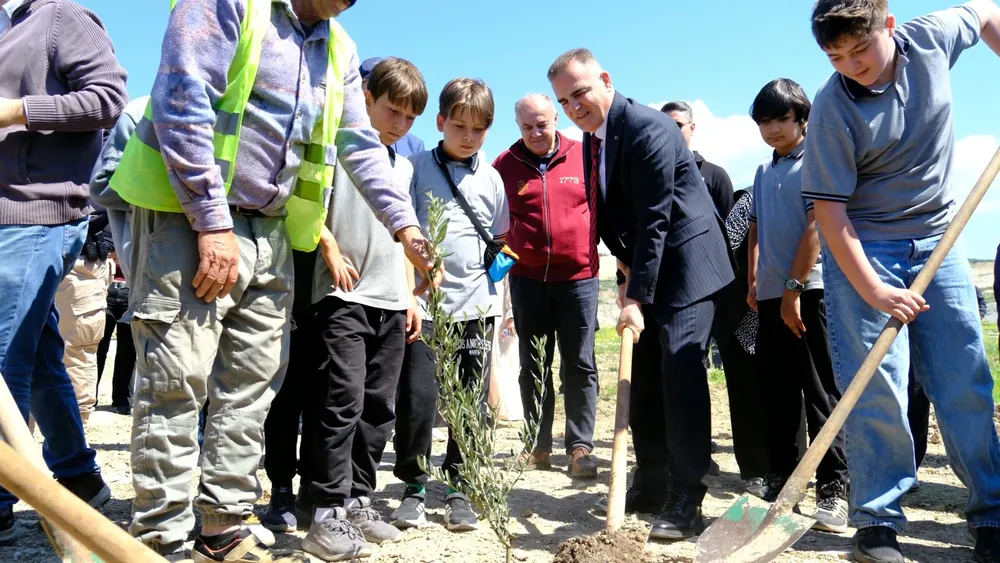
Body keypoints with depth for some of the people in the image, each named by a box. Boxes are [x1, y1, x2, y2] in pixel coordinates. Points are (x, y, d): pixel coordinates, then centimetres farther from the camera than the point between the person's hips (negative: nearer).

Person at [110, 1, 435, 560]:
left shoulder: (339, 49, 15)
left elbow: (360, 145, 13)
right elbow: (181, 102, -16)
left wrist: (405, 224, 2)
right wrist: (212, 223, -20)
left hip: (270, 232, 7)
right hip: (191, 215, -7)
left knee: (251, 385, 7)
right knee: (177, 382, -6)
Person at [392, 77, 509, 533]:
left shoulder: (491, 179, 12)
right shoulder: (418, 168, 4)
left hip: (477, 304, 3)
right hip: (424, 301, -2)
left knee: (472, 400, 6)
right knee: (417, 396, -4)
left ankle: (460, 487, 20)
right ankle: (414, 486, 15)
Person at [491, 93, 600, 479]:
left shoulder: (584, 156, 1)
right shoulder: (505, 165, 2)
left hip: (579, 276, -1)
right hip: (527, 278, 1)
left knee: (579, 365, 2)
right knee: (533, 366, 8)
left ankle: (580, 447, 10)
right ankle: (538, 446, 19)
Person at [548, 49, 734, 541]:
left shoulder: (648, 128, -19)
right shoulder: (591, 138, 8)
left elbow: (655, 219, -23)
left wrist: (637, 297, -24)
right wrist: (626, 271, 0)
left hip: (685, 264, -8)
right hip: (643, 268, 9)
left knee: (680, 371, -13)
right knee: (643, 376, 10)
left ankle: (685, 500, -4)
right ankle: (651, 482, 22)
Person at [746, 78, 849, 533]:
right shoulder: (763, 172, 18)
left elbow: (817, 225, -11)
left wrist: (793, 287, -15)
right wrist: (753, 283, 10)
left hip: (810, 291, -6)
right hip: (771, 297, 6)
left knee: (821, 393, -2)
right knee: (778, 396, 9)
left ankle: (833, 489, 7)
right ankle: (780, 483, 18)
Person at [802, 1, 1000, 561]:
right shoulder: (833, 109, -17)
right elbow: (829, 208, -18)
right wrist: (872, 289, -24)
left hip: (938, 241, 4)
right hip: (863, 249, -4)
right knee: (877, 388, -7)